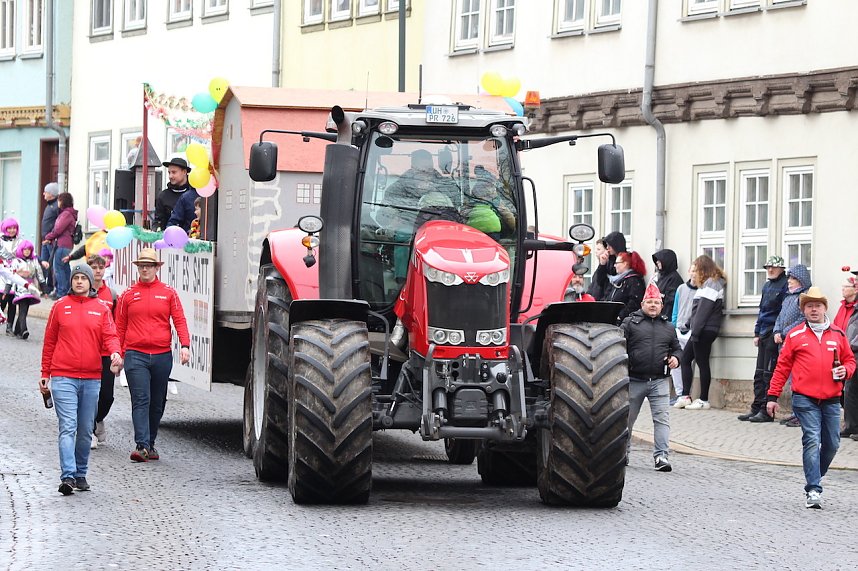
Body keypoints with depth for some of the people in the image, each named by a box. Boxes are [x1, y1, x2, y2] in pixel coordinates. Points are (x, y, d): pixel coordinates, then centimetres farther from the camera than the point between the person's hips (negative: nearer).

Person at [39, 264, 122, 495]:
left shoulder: (101, 308, 9)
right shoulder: (60, 306, 6)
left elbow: (109, 336, 1)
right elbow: (49, 342, 10)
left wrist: (115, 352, -22)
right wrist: (45, 374, 9)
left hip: (91, 378, 2)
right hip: (63, 377, -2)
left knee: (85, 430, 9)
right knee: (68, 427, -13)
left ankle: (81, 474, 21)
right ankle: (68, 476, -20)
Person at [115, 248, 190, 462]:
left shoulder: (168, 293, 8)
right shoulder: (128, 295, 8)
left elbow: (179, 320, 2)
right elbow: (120, 327, 10)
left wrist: (185, 345, -12)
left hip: (162, 355, 2)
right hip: (136, 355, -2)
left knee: (157, 403, 9)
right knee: (141, 401, -12)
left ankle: (150, 443, 22)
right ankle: (142, 445, -19)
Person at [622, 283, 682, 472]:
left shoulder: (668, 327, 16)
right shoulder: (630, 323, 4)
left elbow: (676, 348, 26)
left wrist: (675, 358, 3)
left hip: (659, 381, 2)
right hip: (634, 380, -2)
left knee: (662, 418, -10)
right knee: (627, 417, 9)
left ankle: (660, 456, -13)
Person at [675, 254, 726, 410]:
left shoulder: (711, 285, -13)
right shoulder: (708, 284, 19)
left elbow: (704, 310, -19)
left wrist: (695, 331, -21)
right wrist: (690, 324, 18)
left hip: (705, 331, -10)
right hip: (700, 331, 10)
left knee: (702, 362, -5)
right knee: (685, 358, 9)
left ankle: (704, 400, 1)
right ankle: (685, 396, 8)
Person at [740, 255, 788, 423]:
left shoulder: (785, 285, -9)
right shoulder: (767, 285, 18)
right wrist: (757, 333, 19)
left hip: (774, 334, -9)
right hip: (764, 334, 9)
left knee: (768, 373, -6)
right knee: (759, 374, 10)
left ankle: (766, 411, -2)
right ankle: (756, 409, 15)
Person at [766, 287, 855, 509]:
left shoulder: (838, 334, 11)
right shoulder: (795, 335, 5)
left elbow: (850, 359, 21)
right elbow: (782, 366, 7)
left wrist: (845, 370, -3)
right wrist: (773, 396, 5)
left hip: (831, 399, 3)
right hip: (805, 399, -3)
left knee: (832, 444, 6)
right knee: (812, 440, -13)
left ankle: (815, 479, 29)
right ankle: (813, 490, -14)